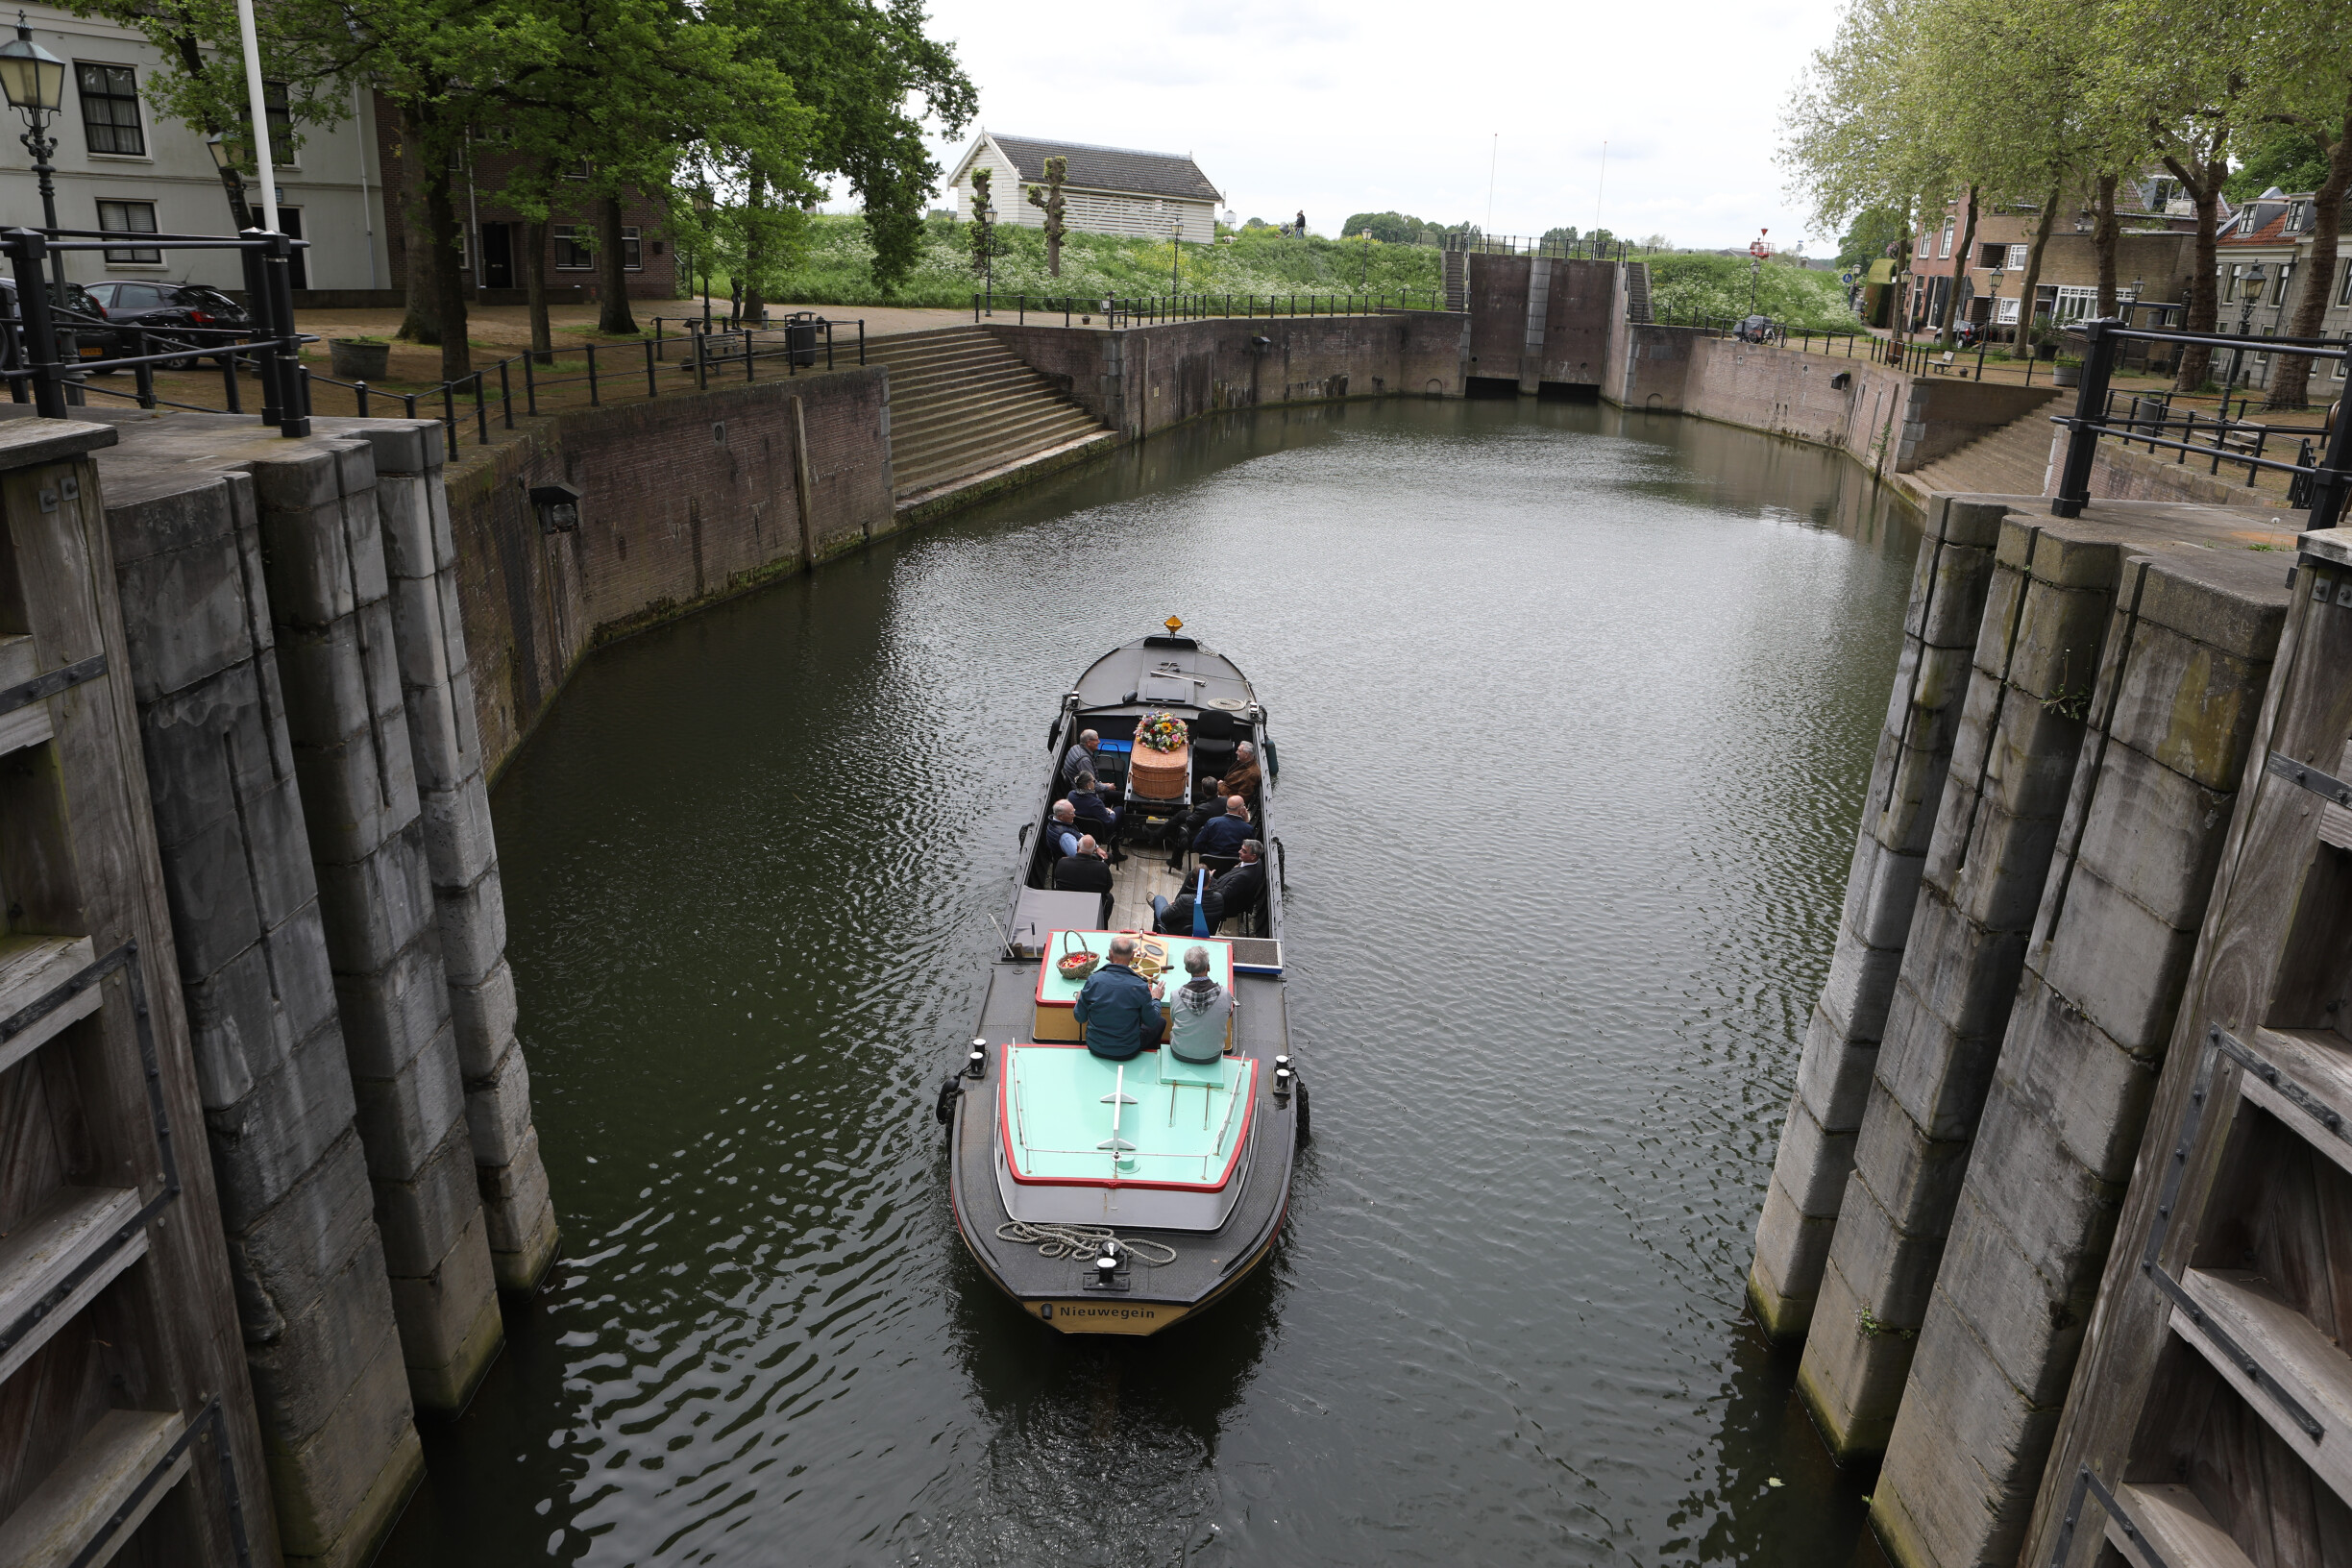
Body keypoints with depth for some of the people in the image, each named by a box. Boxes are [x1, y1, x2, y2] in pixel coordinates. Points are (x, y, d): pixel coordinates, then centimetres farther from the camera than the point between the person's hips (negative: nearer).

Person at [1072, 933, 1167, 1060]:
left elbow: (1080, 1018, -5)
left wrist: (1079, 999, 17)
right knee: (1161, 1022, 24)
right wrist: (1156, 999, 11)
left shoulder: (1093, 980, -16)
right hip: (1127, 1053, -3)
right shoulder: (1140, 987, -22)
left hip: (1095, 1049, 3)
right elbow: (1151, 1022, -8)